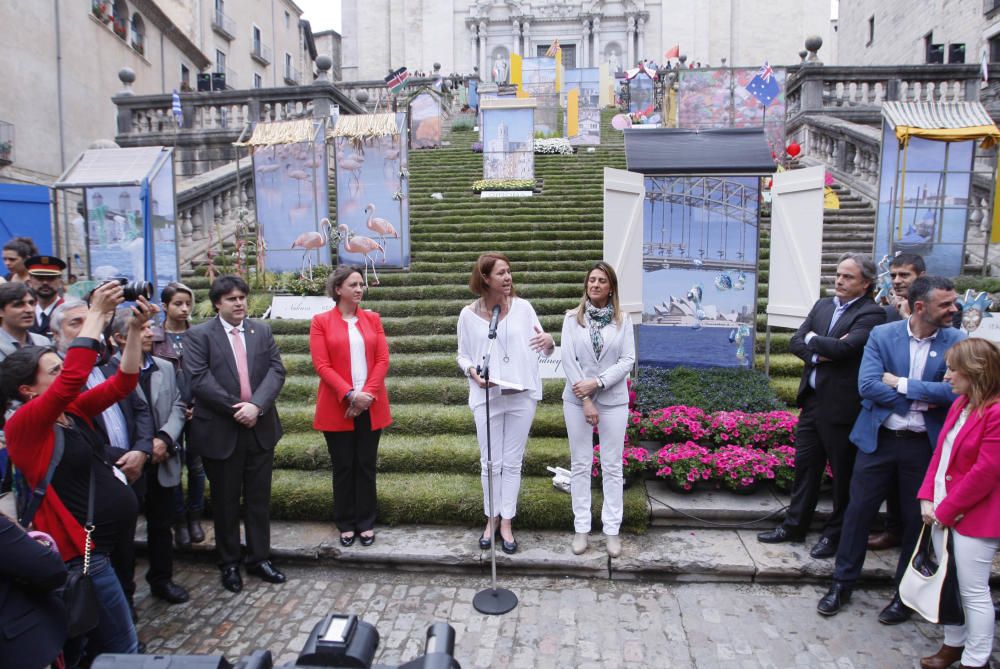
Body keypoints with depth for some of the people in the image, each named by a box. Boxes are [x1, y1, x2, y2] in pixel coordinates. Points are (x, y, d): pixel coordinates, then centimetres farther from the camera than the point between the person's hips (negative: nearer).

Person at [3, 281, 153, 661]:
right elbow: (74, 379, -32)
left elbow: (123, 382, 5)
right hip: (84, 552, -8)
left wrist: (135, 328, -6)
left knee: (102, 644, 23)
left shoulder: (73, 410, 5)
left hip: (107, 542, 8)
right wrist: (97, 313, -28)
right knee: (122, 650, 3)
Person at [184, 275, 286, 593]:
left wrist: (256, 405, -17)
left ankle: (259, 558, 26)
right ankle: (229, 563, 26)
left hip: (260, 428, 3)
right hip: (220, 432, -3)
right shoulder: (199, 335, -3)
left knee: (259, 498, 12)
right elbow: (197, 379, -13)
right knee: (225, 501, 11)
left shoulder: (262, 331, 7)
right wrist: (236, 408, -16)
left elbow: (276, 370, -2)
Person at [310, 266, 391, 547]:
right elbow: (322, 365, -9)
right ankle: (346, 524, 23)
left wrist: (368, 395, -12)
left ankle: (366, 523, 22)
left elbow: (382, 360, 0)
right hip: (338, 407, -2)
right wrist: (350, 394, -18)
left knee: (366, 466, 9)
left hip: (371, 405, 2)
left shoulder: (372, 319, 7)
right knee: (343, 467, 8)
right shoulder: (321, 322, -1)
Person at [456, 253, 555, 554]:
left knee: (513, 462, 10)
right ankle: (491, 520, 28)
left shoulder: (523, 307, -3)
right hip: (487, 397, 0)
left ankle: (506, 523, 23)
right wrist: (472, 371, -15)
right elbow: (463, 355, 5)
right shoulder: (469, 313, -4)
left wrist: (549, 342, -23)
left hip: (521, 396, 1)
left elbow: (542, 349, 0)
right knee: (490, 462, 9)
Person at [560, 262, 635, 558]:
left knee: (612, 466, 5)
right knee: (580, 465, 7)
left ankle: (612, 529, 15)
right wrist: (586, 401, -12)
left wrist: (597, 382, -17)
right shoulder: (572, 318, 0)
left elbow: (628, 360, -4)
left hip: (613, 400, 0)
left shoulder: (622, 320, 2)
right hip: (577, 400, 0)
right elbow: (568, 360, -6)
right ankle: (581, 528, 16)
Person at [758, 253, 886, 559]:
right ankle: (795, 525, 29)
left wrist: (813, 339, -7)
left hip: (842, 405, -6)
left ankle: (835, 534, 25)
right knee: (805, 465, 15)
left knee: (843, 473, 9)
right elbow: (795, 342, 5)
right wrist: (820, 352, -14)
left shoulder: (871, 314, -11)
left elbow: (843, 347, -24)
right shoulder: (822, 305, 11)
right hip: (812, 399, 7)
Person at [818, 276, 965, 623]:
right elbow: (867, 385, -15)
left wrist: (900, 383, -16)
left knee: (917, 519, 12)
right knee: (859, 511, 7)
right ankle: (842, 583, 24)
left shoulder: (956, 342, -4)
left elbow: (955, 391, -17)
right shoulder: (882, 335, -5)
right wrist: (923, 399, -15)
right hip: (878, 438, 0)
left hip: (925, 444, 0)